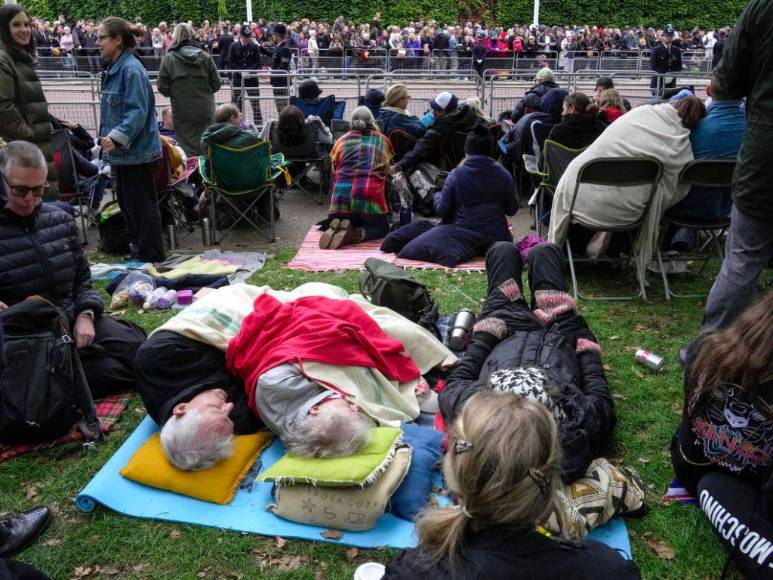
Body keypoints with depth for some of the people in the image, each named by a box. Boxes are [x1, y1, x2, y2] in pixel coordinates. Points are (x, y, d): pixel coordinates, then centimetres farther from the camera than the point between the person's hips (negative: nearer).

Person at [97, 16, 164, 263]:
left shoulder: (131, 70, -17)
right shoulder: (115, 69, 12)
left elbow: (137, 112, -24)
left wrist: (116, 138, -31)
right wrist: (109, 138, 20)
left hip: (137, 151, -10)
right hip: (124, 151, 10)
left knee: (141, 204, 0)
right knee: (126, 201, 18)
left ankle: (150, 255, 11)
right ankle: (139, 247, 31)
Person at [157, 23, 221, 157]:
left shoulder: (168, 58, -5)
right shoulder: (205, 57, 0)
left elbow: (163, 88, -5)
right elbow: (216, 84, 1)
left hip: (183, 112, -2)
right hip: (205, 111, 2)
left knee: (189, 151, 3)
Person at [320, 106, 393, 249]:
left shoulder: (341, 141, 21)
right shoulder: (382, 140, 20)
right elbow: (387, 170, 27)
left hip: (341, 193, 3)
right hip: (370, 194, -2)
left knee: (340, 223, 29)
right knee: (382, 228, 18)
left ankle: (336, 229, -8)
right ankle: (354, 234, -13)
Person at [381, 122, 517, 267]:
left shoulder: (455, 175, -6)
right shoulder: (504, 175, 0)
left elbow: (441, 210, -3)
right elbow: (512, 210, 8)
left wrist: (437, 195, 19)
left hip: (464, 232, -2)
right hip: (495, 237, 2)